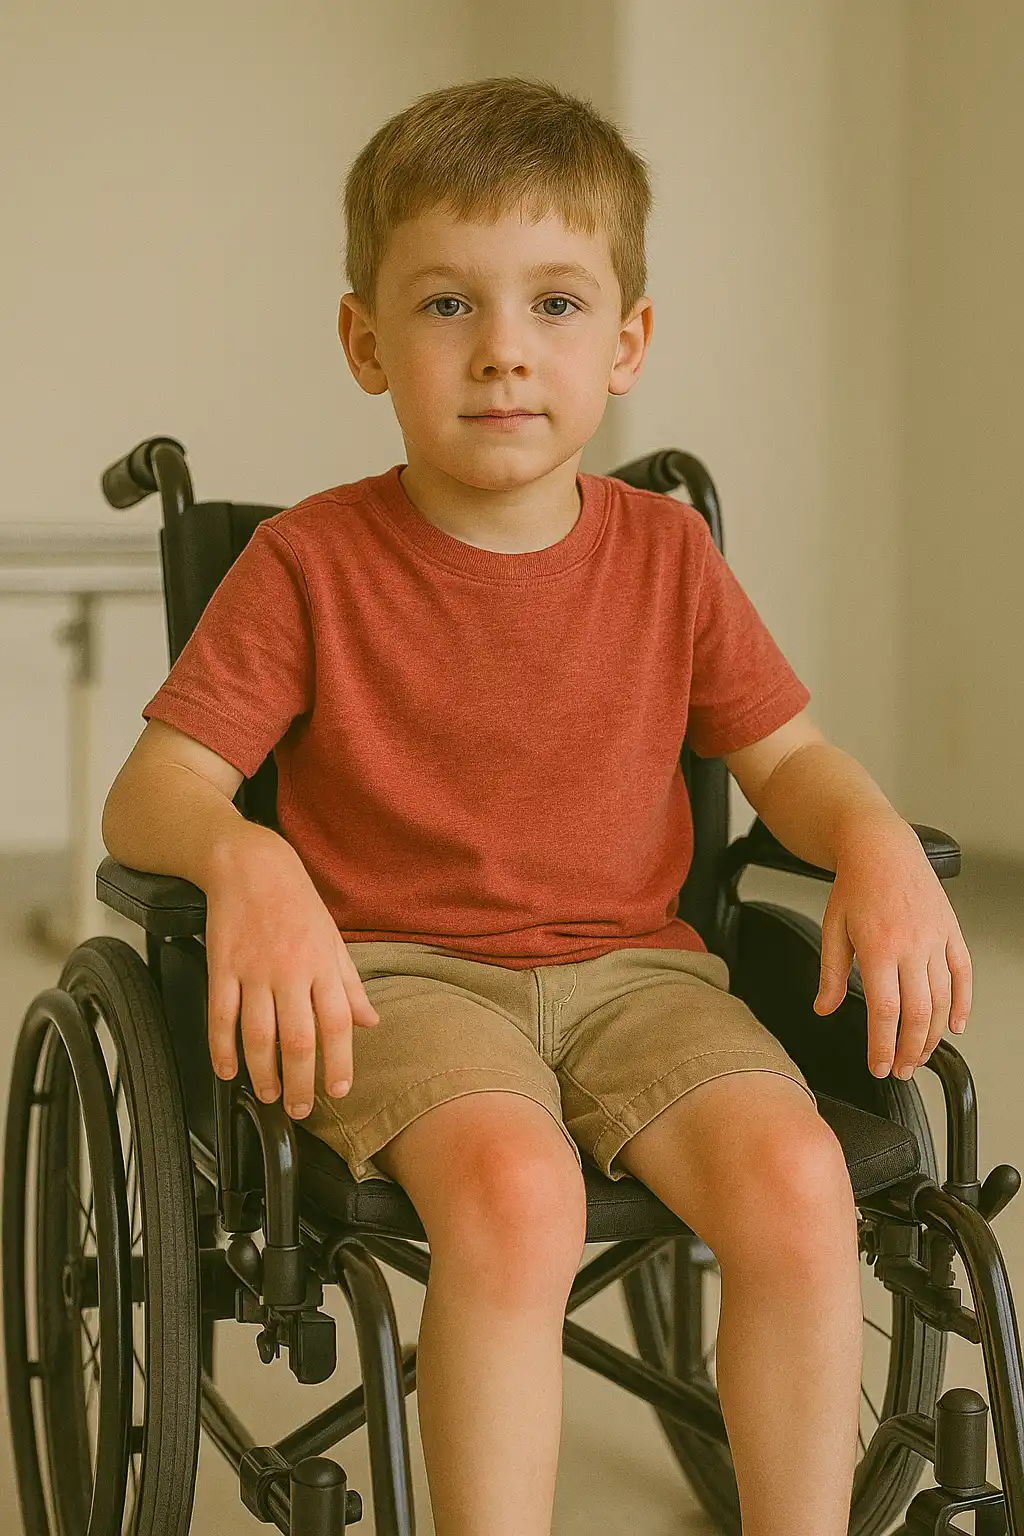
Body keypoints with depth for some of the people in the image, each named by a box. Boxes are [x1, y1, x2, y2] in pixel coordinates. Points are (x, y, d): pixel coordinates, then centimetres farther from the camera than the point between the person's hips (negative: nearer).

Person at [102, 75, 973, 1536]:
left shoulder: (667, 553, 7)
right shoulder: (311, 562, -3)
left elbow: (789, 755, 12)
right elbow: (149, 791, -8)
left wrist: (879, 844, -11)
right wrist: (242, 859, -32)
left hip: (632, 965, 3)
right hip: (400, 974, -3)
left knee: (796, 1177, -25)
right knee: (514, 1188, -35)